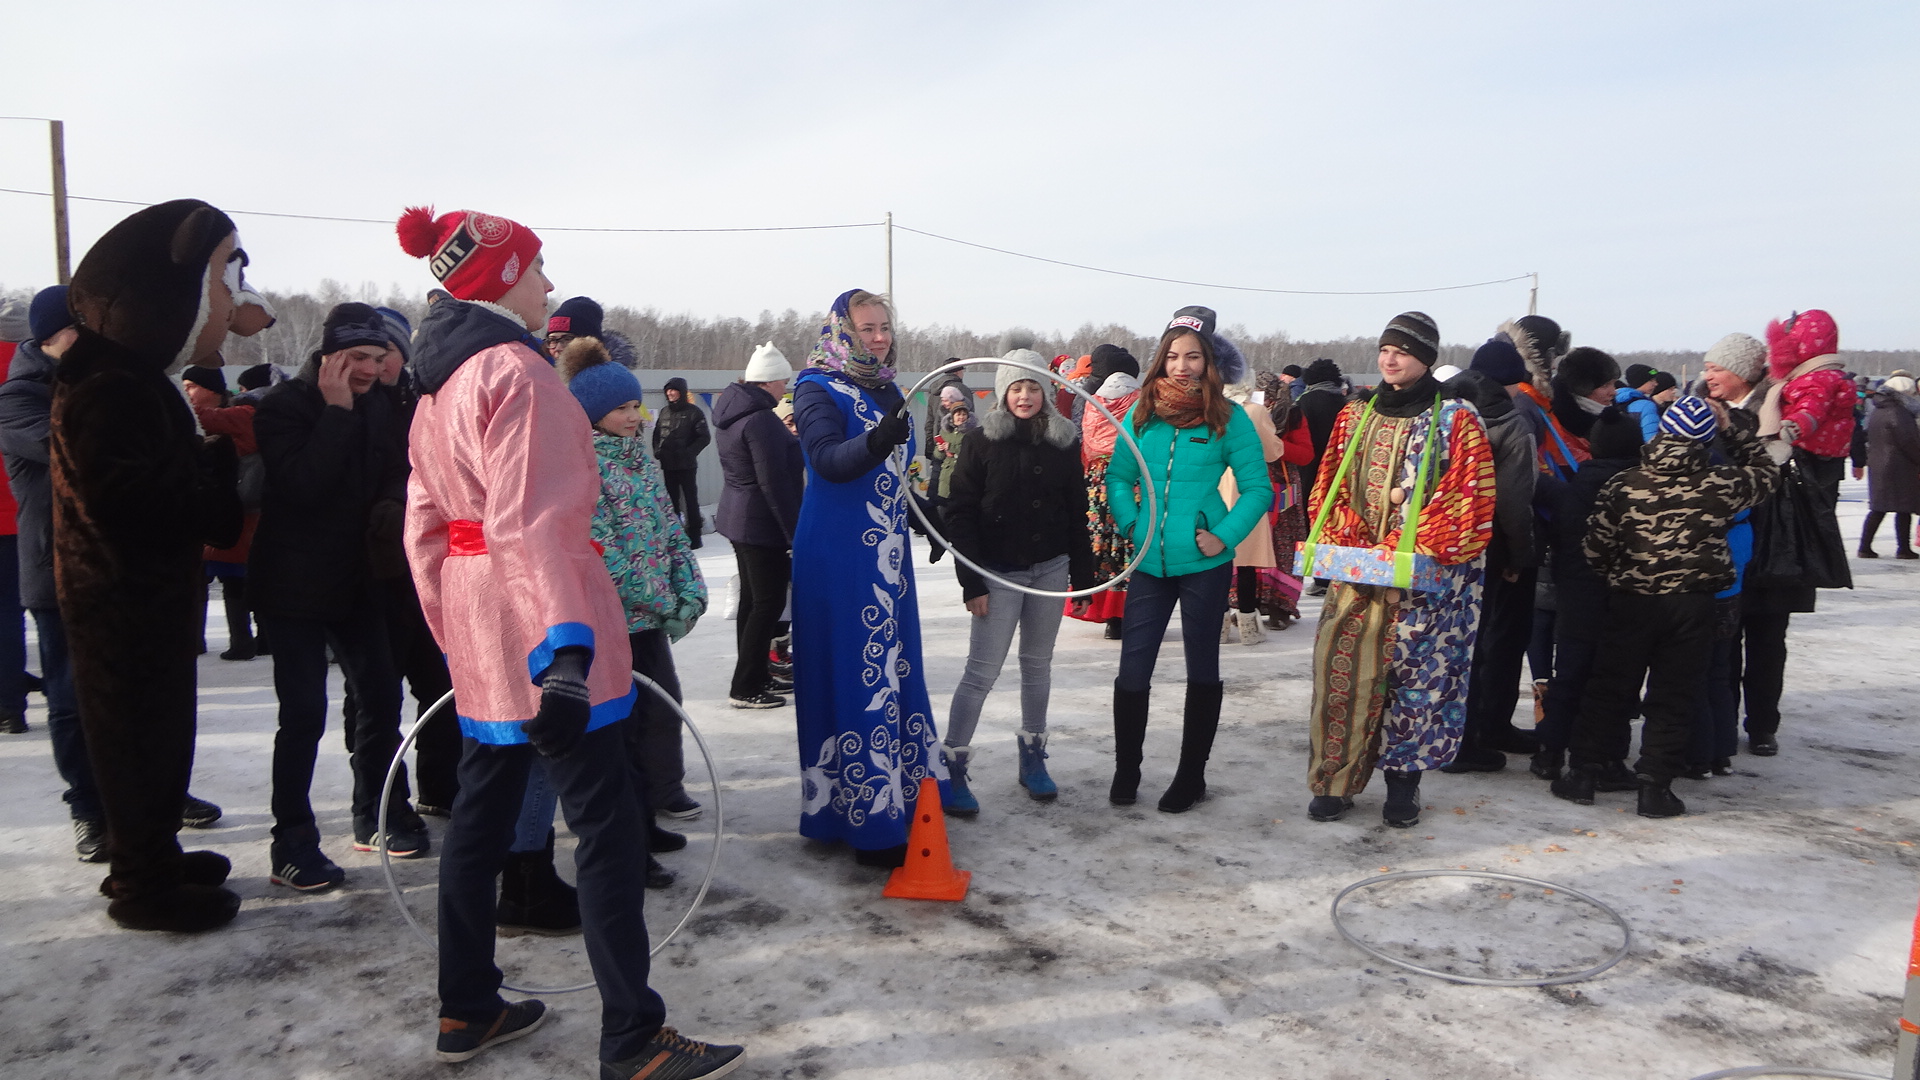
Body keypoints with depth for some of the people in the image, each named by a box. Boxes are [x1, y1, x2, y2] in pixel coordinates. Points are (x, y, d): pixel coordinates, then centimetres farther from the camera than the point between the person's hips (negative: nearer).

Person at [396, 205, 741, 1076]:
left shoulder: (440, 380, 16)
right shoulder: (515, 367, -13)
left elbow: (426, 520, 20)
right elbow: (531, 520, -24)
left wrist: (452, 632, 25)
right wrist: (566, 642, -29)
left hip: (477, 628, 10)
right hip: (536, 627, -10)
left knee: (482, 810, 17)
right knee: (608, 825, -6)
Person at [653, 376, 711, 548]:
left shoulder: (693, 412, -7)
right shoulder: (664, 412, 10)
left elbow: (705, 437, -9)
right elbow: (657, 434, 20)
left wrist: (690, 452, -17)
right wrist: (657, 450, 3)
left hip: (687, 465, -5)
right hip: (667, 464, 6)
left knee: (691, 499, 0)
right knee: (672, 500, 11)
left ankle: (694, 534, 5)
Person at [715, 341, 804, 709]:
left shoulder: (732, 413, 11)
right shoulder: (761, 420, -21)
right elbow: (774, 483, -22)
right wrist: (795, 532, -19)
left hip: (739, 520, 10)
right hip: (763, 524, -10)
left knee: (752, 600, 16)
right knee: (769, 603, -4)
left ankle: (757, 675, 27)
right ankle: (745, 688, 0)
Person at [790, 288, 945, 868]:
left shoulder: (887, 390, 14)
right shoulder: (817, 387, -8)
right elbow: (829, 459, -25)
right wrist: (876, 441, -42)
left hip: (886, 552, 8)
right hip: (837, 555, -8)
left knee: (891, 668, 12)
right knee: (855, 674, -7)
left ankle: (896, 798, 23)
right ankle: (868, 824, -2)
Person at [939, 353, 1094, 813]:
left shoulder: (1064, 443, 5)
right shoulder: (981, 443, -5)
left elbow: (1077, 515, 8)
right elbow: (960, 515, -7)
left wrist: (1082, 577, 6)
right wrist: (972, 582, -12)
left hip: (1050, 569, 4)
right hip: (998, 573, -4)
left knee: (1037, 665, 13)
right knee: (982, 671, -5)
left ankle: (1032, 758, 25)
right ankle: (952, 769, 3)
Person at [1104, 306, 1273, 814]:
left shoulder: (1229, 419, -5)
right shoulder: (1141, 413, 4)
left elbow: (1257, 488, -3)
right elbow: (1118, 476, 11)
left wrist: (1226, 536, -13)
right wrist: (1129, 522, -3)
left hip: (1204, 563, -2)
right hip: (1149, 562, 3)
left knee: (1202, 667, 10)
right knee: (1132, 670, 4)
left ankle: (1191, 775, 23)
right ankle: (1125, 771, 21)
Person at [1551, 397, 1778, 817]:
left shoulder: (1623, 484, -7)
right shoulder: (1719, 484, -7)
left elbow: (1595, 549, -7)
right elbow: (1765, 473, 14)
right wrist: (1732, 425, 14)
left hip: (1630, 602, 1)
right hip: (1693, 605, 0)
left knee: (1609, 687, 10)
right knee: (1674, 695, 8)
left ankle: (1582, 773, 13)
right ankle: (1655, 785, 8)